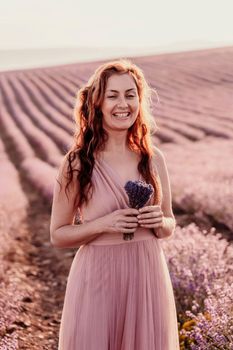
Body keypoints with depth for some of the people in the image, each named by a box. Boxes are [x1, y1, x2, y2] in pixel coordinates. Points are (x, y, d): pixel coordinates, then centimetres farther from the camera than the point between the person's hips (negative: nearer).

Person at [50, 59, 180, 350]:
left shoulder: (153, 158, 1)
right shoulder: (77, 163, -9)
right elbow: (57, 235, -3)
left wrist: (159, 222, -10)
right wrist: (103, 224, -18)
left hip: (148, 277, 3)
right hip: (97, 281, -3)